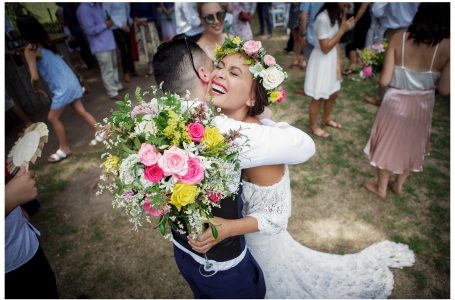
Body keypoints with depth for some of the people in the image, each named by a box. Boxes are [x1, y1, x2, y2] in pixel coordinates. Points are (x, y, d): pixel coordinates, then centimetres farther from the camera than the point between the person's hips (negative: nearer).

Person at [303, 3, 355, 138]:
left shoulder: (335, 15, 6)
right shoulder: (323, 18, -23)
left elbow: (335, 42, 6)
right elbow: (325, 48, -23)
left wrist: (338, 63, 1)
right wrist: (343, 29, -21)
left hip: (331, 61, 9)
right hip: (321, 62, -9)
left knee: (333, 94, 21)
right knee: (318, 98, 6)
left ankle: (326, 119, 43)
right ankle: (314, 126, 25)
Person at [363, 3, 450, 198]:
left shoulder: (398, 39, -16)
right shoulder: (447, 46, -14)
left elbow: (384, 81, -17)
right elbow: (444, 89, -11)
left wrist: (381, 74, 6)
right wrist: (430, 78, 8)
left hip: (396, 101, -1)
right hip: (422, 105, 2)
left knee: (388, 144, 17)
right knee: (411, 145, 24)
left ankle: (381, 188, 32)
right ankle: (399, 184, 42)